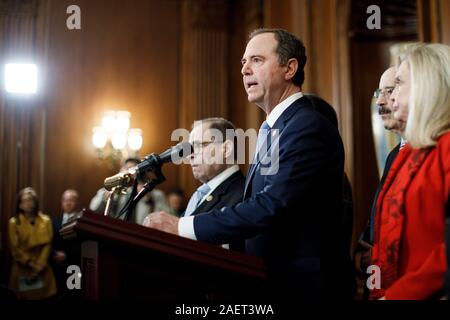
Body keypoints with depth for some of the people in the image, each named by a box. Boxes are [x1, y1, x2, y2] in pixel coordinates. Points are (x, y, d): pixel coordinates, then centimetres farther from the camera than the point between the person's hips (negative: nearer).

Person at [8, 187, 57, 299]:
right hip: (22, 268, -1)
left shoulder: (45, 220, 3)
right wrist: (30, 264, -9)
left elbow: (47, 245, -1)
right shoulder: (14, 222, -3)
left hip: (42, 268, 1)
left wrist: (39, 265, -10)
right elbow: (15, 248, -5)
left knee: (44, 296, 0)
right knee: (24, 297, 4)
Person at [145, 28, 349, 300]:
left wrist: (183, 227, -24)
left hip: (303, 285, -8)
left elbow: (271, 207, -26)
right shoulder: (273, 130, 14)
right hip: (268, 281, 8)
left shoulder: (310, 127, -17)